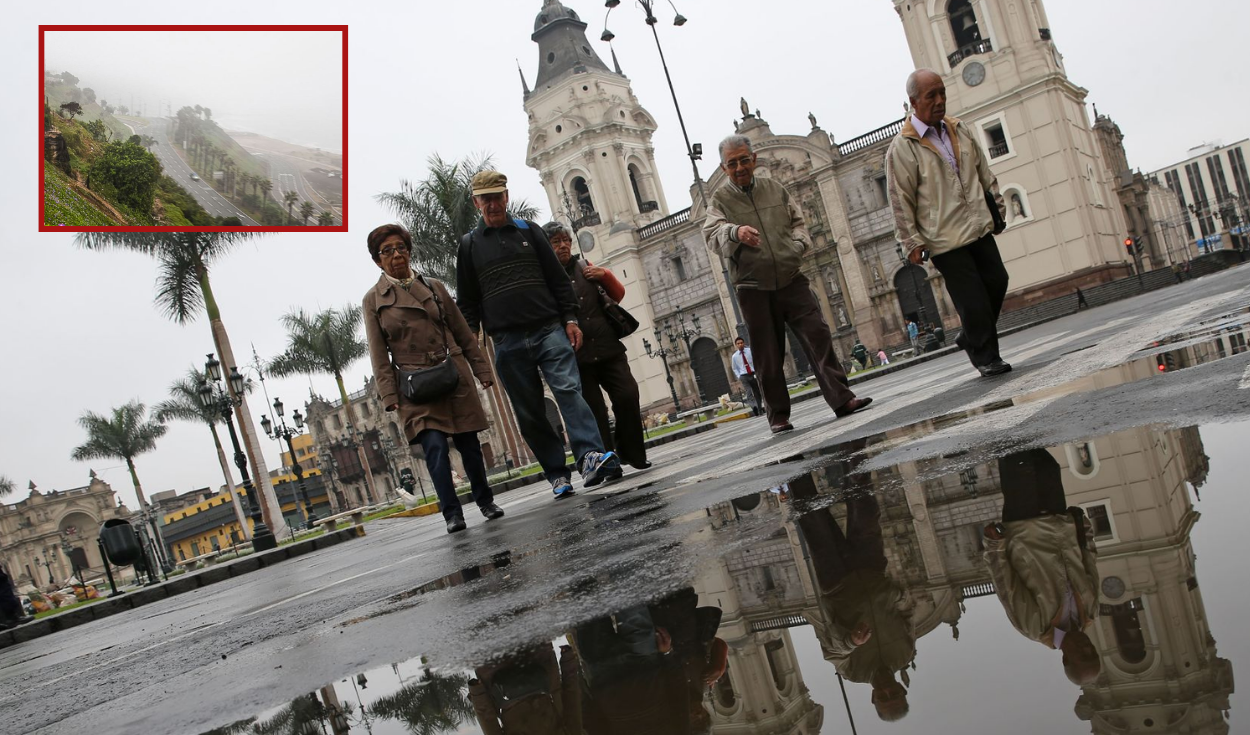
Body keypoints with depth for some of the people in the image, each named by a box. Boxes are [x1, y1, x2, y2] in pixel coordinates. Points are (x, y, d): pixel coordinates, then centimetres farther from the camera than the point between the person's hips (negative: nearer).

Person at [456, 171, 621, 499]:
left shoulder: (528, 230, 13)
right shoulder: (469, 245, 12)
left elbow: (558, 278, 11)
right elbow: (466, 302, 13)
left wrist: (570, 319, 2)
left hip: (549, 330, 0)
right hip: (507, 342, 1)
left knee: (569, 389, -18)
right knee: (530, 413, 1)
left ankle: (590, 457, -27)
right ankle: (558, 476, 6)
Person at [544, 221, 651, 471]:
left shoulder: (584, 267, 15)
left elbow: (618, 294, 18)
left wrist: (604, 275, 0)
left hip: (607, 348, 4)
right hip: (576, 356, -4)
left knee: (628, 395, -7)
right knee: (594, 413, -3)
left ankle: (631, 453, 9)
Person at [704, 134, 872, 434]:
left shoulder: (775, 189, 12)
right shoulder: (720, 199, 1)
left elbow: (798, 222, 19)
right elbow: (713, 233, -17)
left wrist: (798, 243, -4)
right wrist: (736, 232, -39)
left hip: (791, 280, 3)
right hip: (753, 288, -2)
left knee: (818, 335, -6)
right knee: (768, 355, 2)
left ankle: (841, 398, -3)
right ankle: (778, 415, 12)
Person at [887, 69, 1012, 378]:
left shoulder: (959, 130, 10)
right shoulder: (902, 147, -10)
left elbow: (984, 172, 20)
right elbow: (901, 201, -9)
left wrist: (997, 205, 19)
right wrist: (912, 242, -11)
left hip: (979, 228, 6)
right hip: (945, 239, -6)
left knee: (997, 282, 7)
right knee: (972, 300, -5)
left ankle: (971, 337, 28)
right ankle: (986, 358, 11)